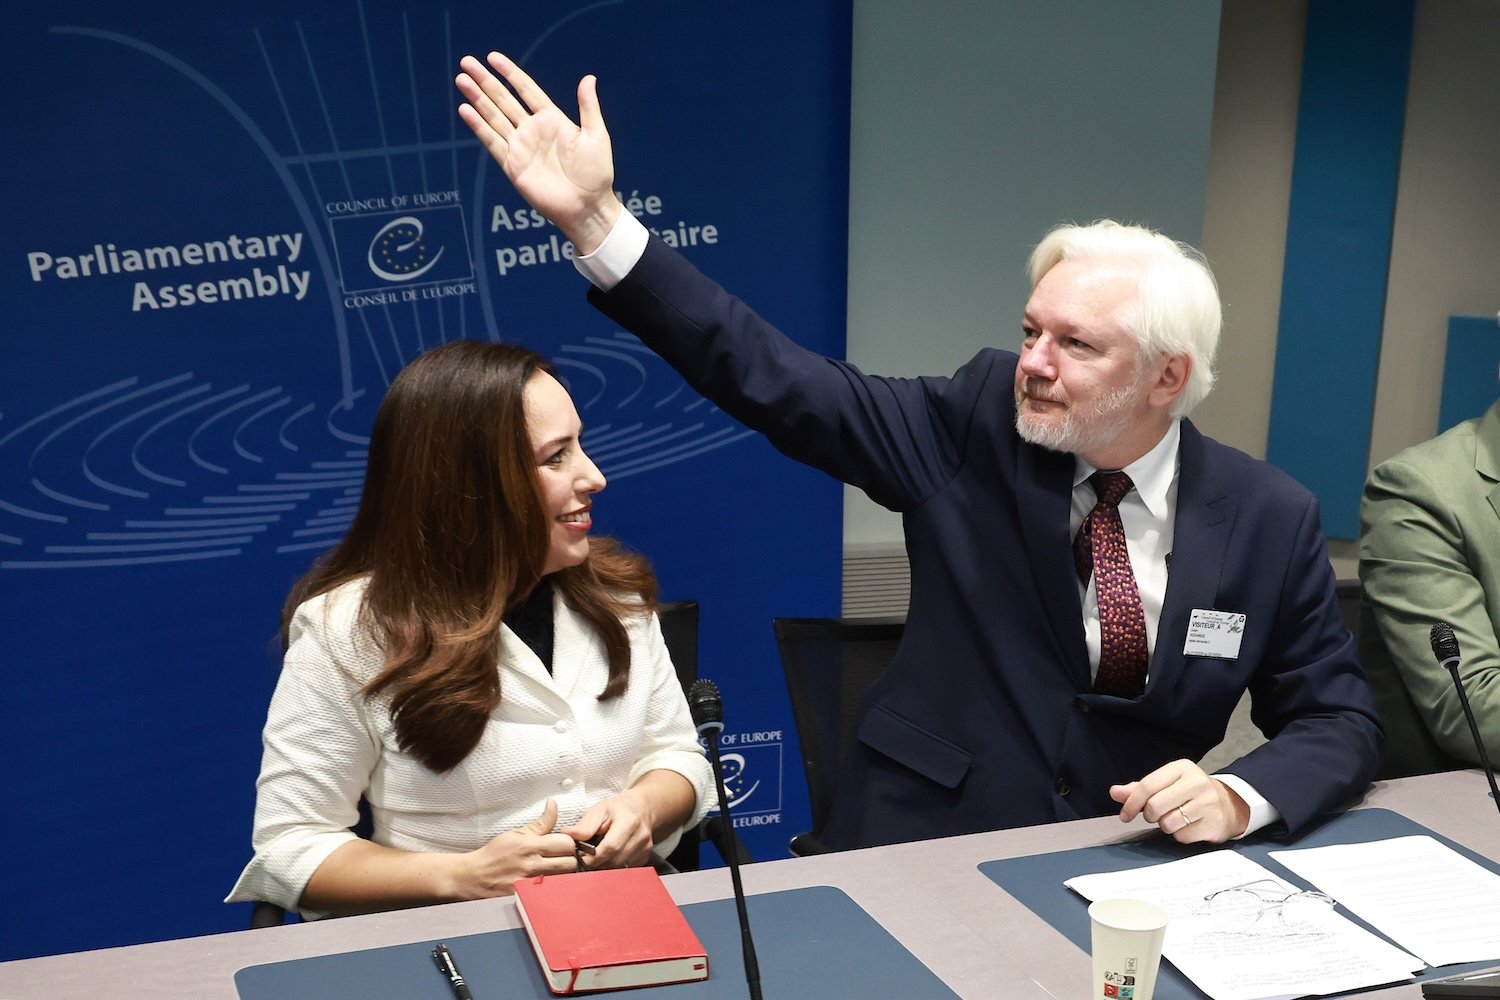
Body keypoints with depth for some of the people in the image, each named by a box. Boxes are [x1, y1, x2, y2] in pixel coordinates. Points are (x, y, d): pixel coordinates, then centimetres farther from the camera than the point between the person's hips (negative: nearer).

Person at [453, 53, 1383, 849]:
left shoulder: (1272, 518, -4)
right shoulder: (976, 427, -7)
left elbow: (1341, 719, 3)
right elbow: (777, 381, -12)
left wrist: (1240, 797, -18)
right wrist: (595, 219, -19)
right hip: (923, 854, -1)